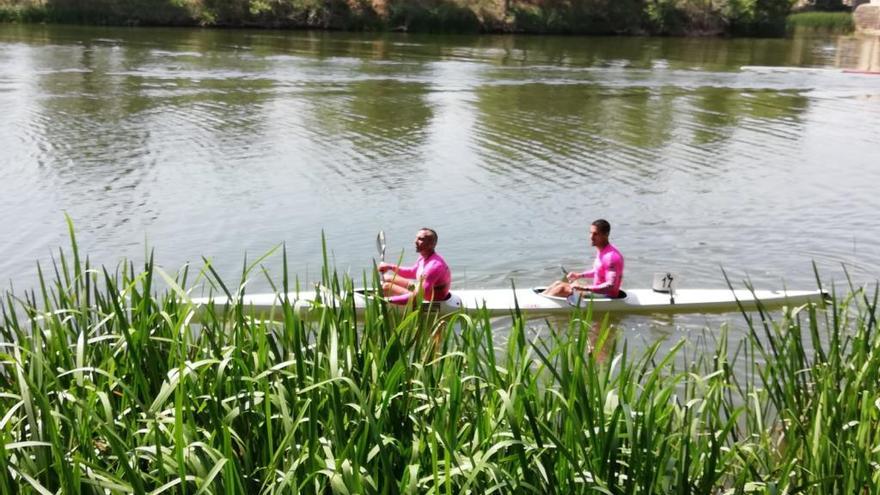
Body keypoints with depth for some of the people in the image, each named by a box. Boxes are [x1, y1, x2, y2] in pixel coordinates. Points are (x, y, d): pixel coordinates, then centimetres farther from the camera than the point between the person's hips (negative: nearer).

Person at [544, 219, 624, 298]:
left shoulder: (611, 256, -24)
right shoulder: (600, 250, 7)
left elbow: (610, 286, -29)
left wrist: (585, 288, -32)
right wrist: (579, 275, 13)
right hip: (597, 291, 10)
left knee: (562, 288, -17)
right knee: (559, 283, 5)